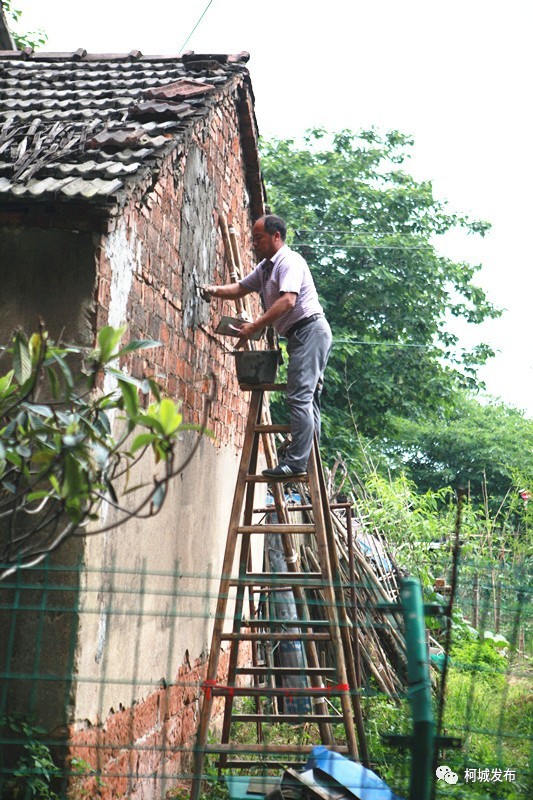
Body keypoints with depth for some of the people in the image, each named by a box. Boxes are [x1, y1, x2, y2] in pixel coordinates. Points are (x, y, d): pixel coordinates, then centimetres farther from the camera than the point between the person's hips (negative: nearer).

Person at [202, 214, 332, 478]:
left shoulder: (289, 261, -11)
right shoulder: (265, 268, 19)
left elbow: (288, 301, -24)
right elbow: (240, 288, 28)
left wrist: (254, 326, -27)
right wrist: (214, 291, 9)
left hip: (310, 329, -11)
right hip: (299, 335, 11)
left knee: (299, 397, -16)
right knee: (308, 399, 8)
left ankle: (295, 461, -20)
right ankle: (308, 461, 9)